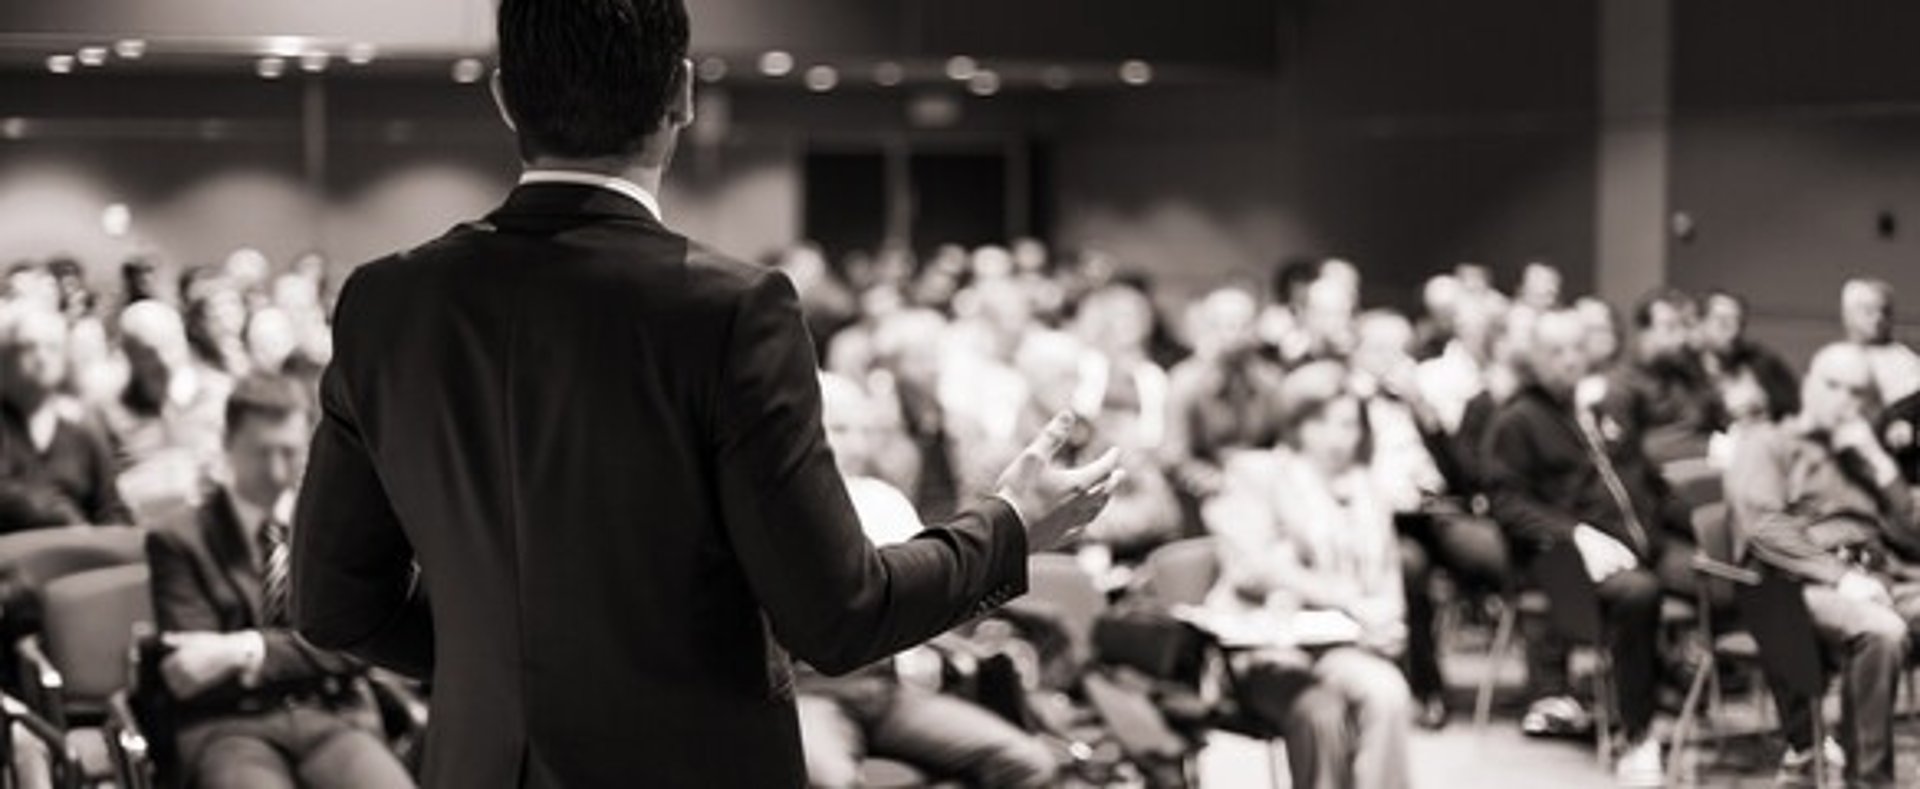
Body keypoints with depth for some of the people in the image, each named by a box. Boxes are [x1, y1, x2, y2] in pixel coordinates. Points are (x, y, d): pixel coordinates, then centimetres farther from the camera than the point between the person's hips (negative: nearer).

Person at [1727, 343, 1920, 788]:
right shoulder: (1768, 446, 13)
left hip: (1879, 578, 5)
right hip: (1804, 583, -5)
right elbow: (1763, 528, -5)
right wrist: (1840, 575, -16)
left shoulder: (1863, 455, 30)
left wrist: (1877, 462, 8)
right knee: (1881, 630, -36)